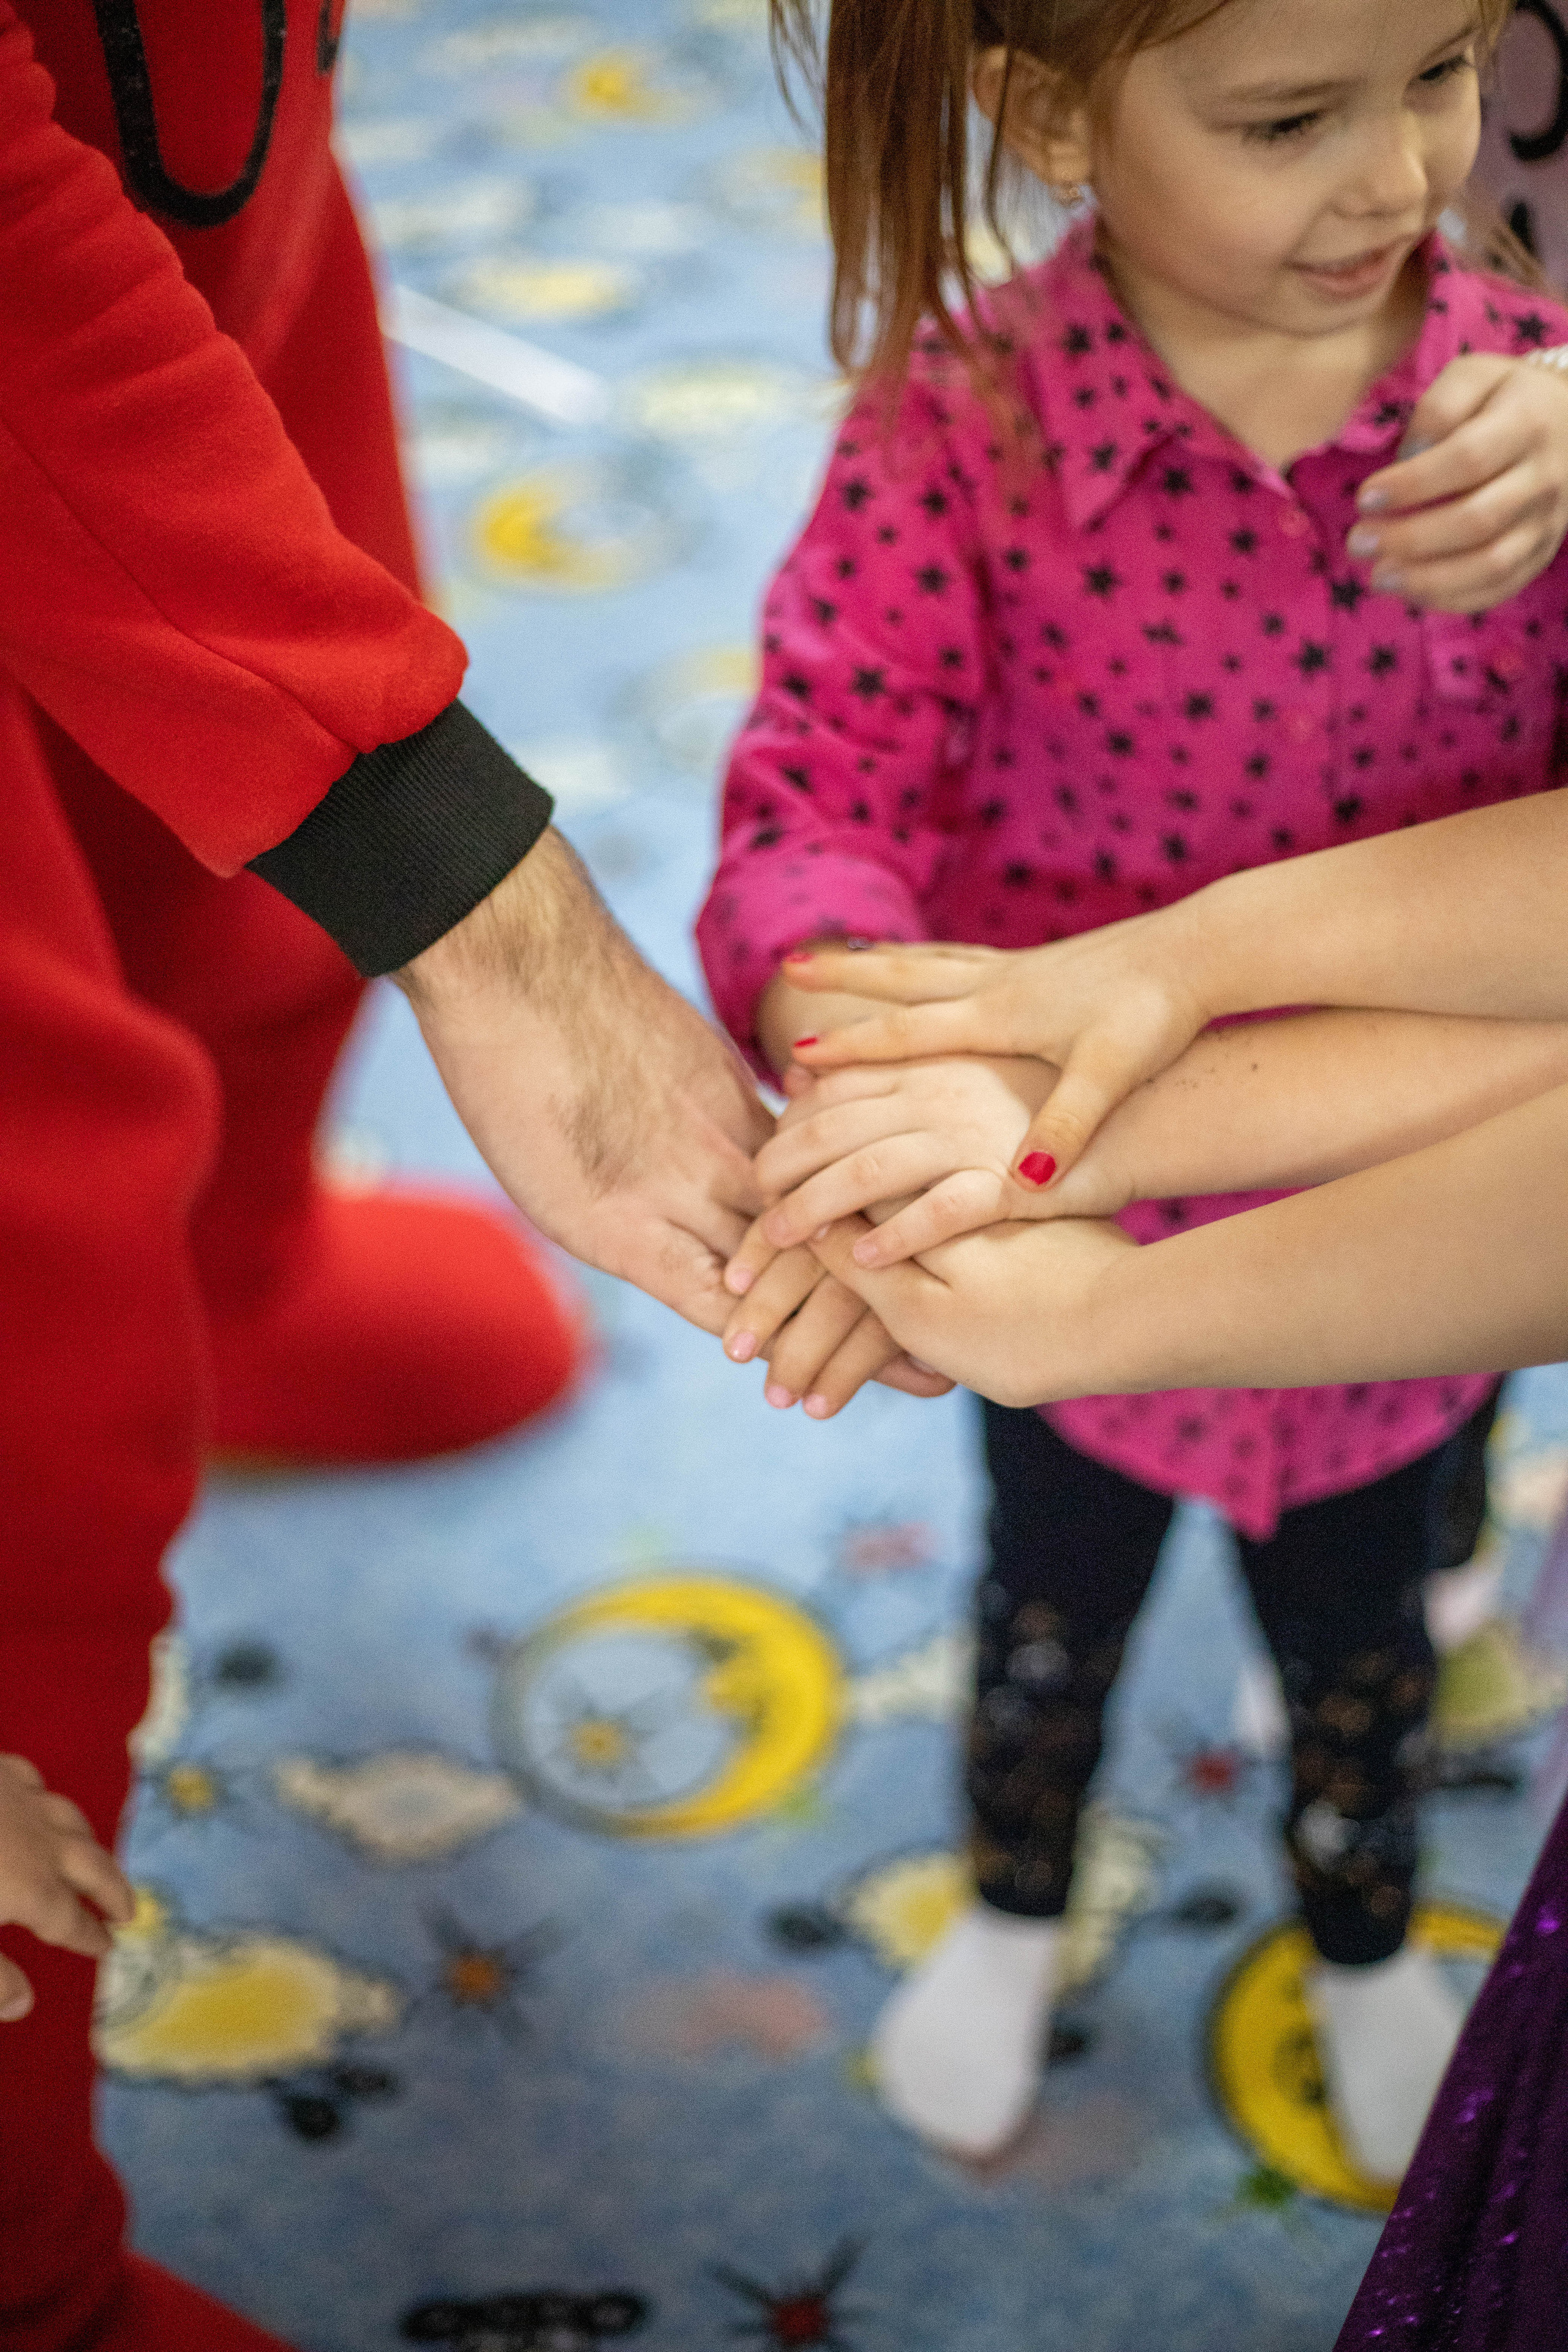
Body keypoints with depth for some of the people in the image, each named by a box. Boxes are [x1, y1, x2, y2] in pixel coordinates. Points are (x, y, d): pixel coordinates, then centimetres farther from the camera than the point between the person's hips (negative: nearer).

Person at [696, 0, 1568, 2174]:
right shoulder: (963, 435, -24)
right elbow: (820, 790, -28)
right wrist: (851, 1034, -48)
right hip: (1073, 1223, -1)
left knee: (1358, 1639, 28)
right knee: (1053, 1608, 28)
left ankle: (1366, 1938, 62)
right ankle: (1012, 1907, 62)